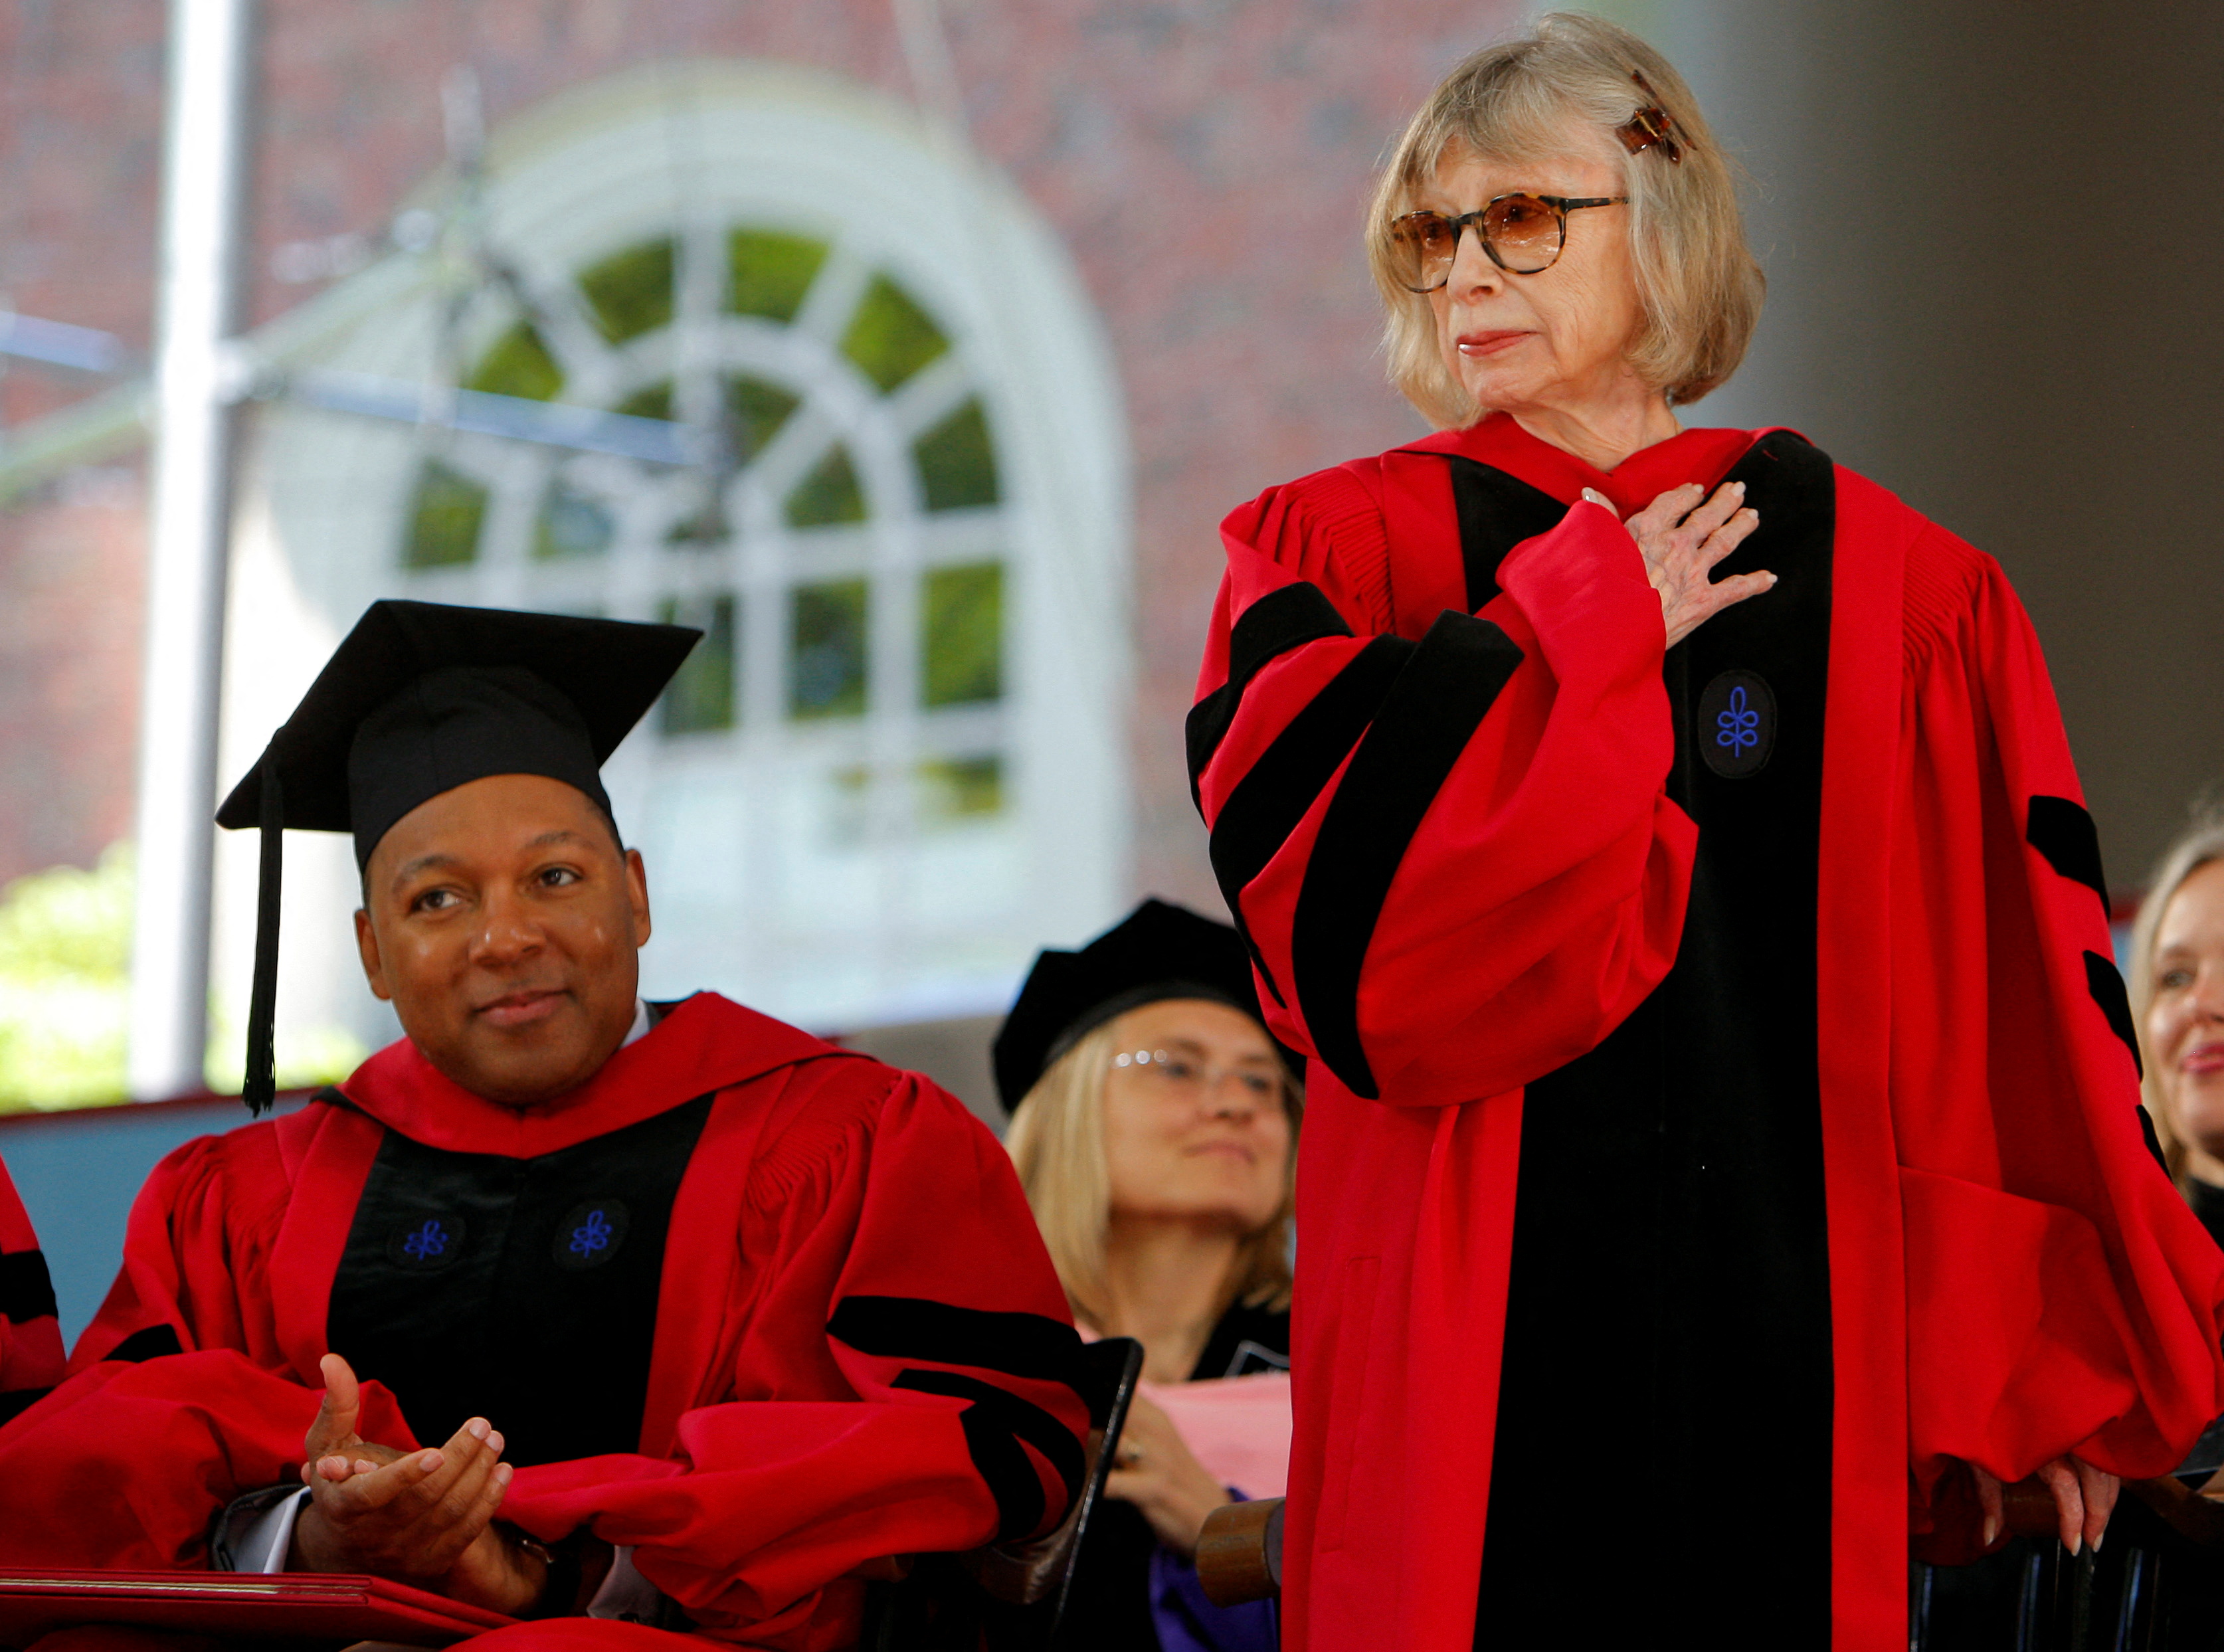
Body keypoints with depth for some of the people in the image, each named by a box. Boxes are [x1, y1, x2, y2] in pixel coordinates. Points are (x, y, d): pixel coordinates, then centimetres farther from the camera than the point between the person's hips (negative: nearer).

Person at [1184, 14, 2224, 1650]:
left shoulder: (1883, 584, 6)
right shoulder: (1339, 557, 5)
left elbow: (2018, 1004, 5)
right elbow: (1329, 913, -12)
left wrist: (2038, 1367, 2)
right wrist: (1581, 632, -6)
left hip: (1793, 1360, 1)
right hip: (1468, 1343, -1)